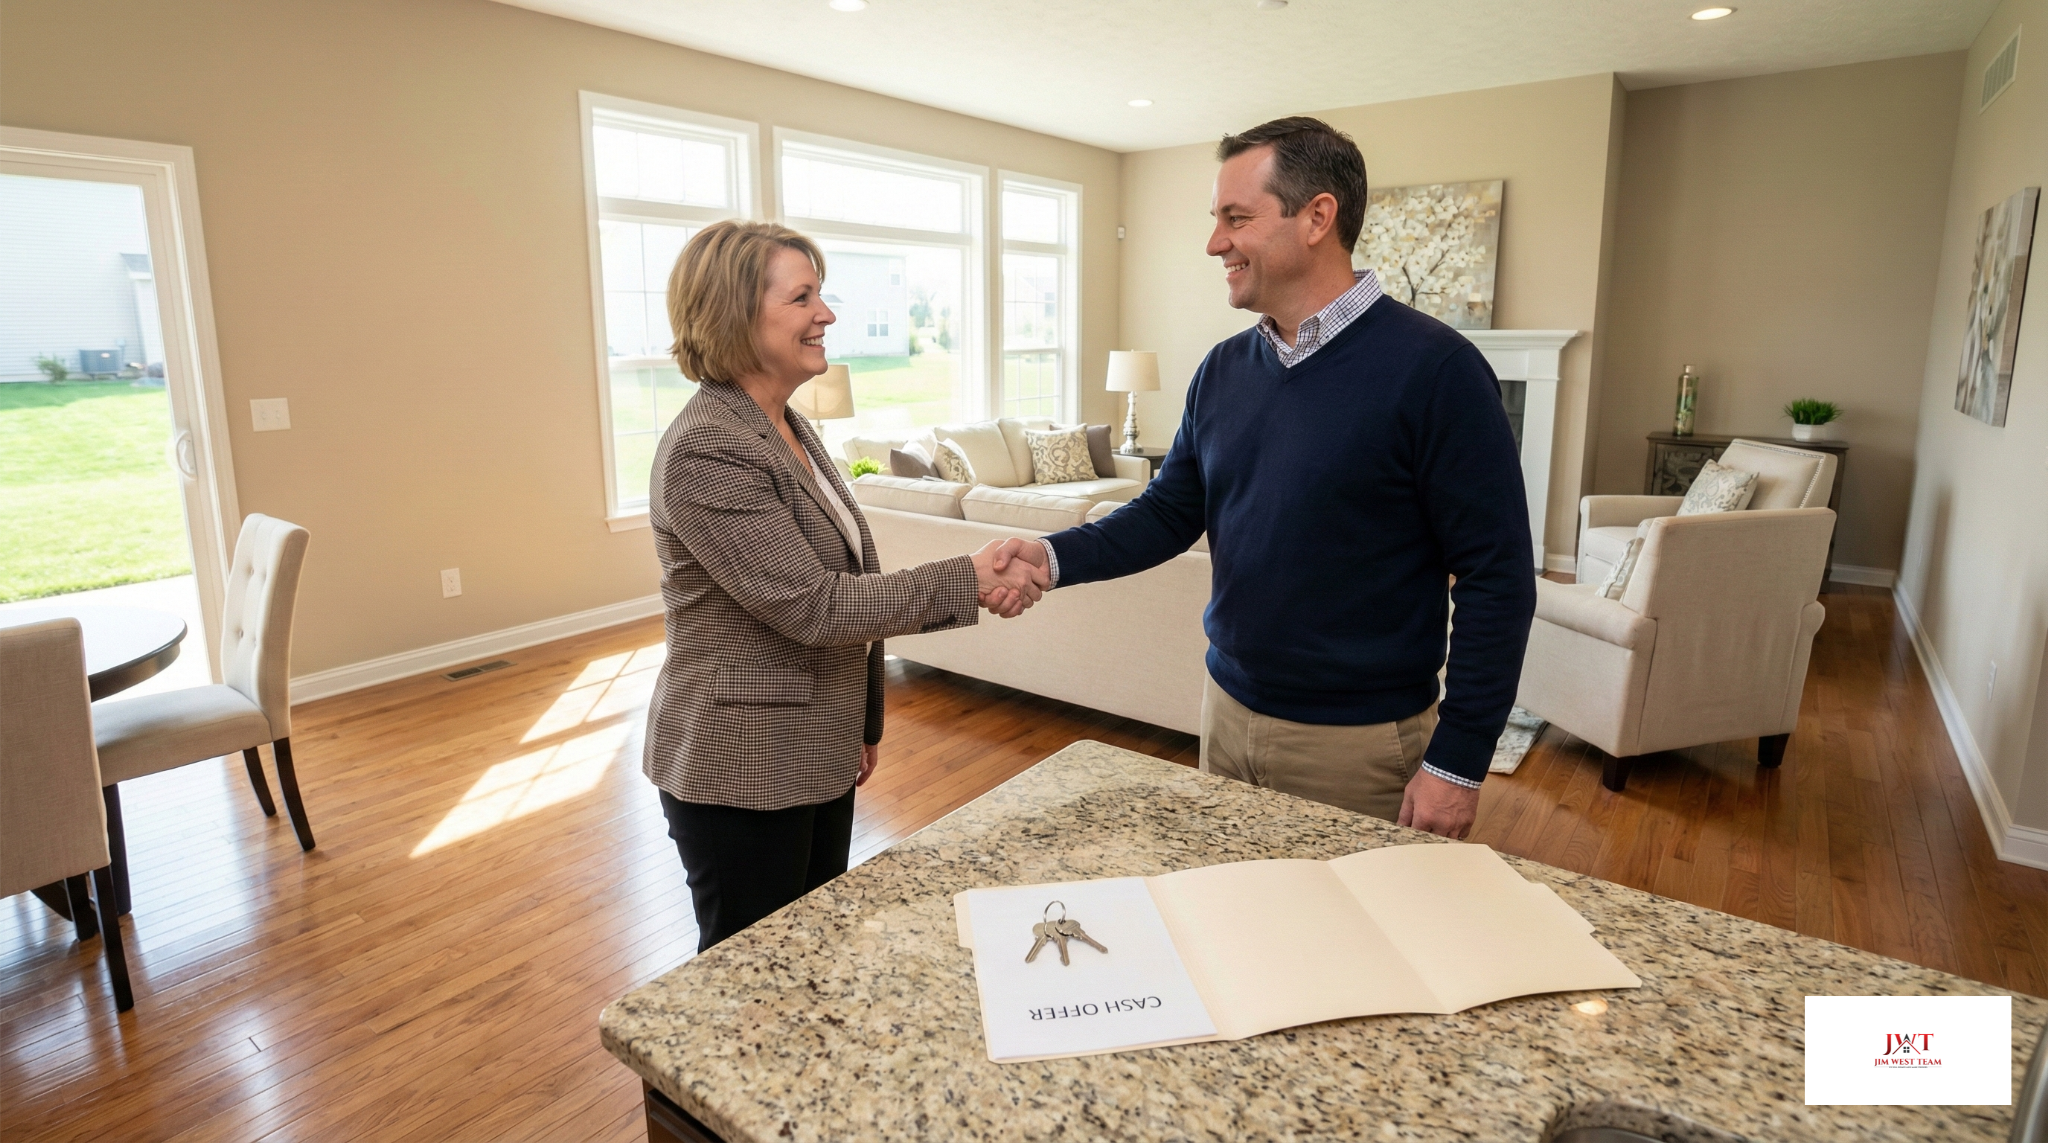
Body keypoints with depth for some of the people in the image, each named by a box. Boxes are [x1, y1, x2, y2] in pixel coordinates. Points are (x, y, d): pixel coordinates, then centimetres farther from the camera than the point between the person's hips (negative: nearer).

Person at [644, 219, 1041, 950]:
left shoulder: (790, 430, 8)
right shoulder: (706, 452, -21)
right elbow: (813, 605, -25)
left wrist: (863, 722, 16)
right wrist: (968, 582, -23)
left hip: (817, 753, 8)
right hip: (741, 772, -8)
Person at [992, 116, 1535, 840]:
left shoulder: (1431, 367, -16)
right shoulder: (1223, 370, 3)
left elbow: (1498, 579, -15)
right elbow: (1169, 513, 7)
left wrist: (1458, 761, -14)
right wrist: (1057, 557, -11)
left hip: (1358, 743, -6)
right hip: (1227, 711, 6)